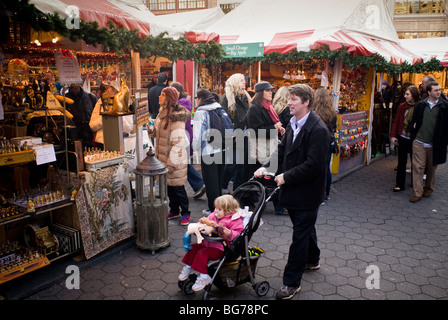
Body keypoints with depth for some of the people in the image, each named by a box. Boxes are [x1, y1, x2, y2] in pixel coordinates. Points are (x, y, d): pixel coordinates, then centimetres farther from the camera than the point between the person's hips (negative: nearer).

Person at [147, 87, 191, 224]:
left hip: (175, 158, -8)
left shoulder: (176, 117, -20)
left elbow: (178, 142, -22)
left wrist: (172, 162, -22)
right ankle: (174, 210, 32)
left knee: (178, 187, 3)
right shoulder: (163, 113, 8)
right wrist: (151, 130, -2)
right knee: (169, 185, 17)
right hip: (163, 156, 8)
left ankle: (185, 213, 20)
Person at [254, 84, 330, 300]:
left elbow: (314, 165, -25)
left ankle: (291, 282, 13)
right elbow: (282, 150, 11)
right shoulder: (293, 124, 5)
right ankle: (312, 260, 50)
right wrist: (266, 167, -4)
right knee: (305, 228, 26)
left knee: (300, 235, 1)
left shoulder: (318, 129, -21)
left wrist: (286, 176, -21)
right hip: (293, 189, 8)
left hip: (307, 192, -8)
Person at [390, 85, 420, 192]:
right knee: (401, 162, 7)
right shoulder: (402, 106, 1)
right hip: (402, 137, 2)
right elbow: (396, 121, 4)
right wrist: (393, 135, -1)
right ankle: (400, 185, 14)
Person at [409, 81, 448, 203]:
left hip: (434, 145, 0)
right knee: (418, 167, -1)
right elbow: (413, 122, 11)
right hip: (419, 142, 1)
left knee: (432, 168, 13)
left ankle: (428, 188, 33)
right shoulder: (420, 105, 4)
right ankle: (418, 192, 5)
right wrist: (413, 137, 5)